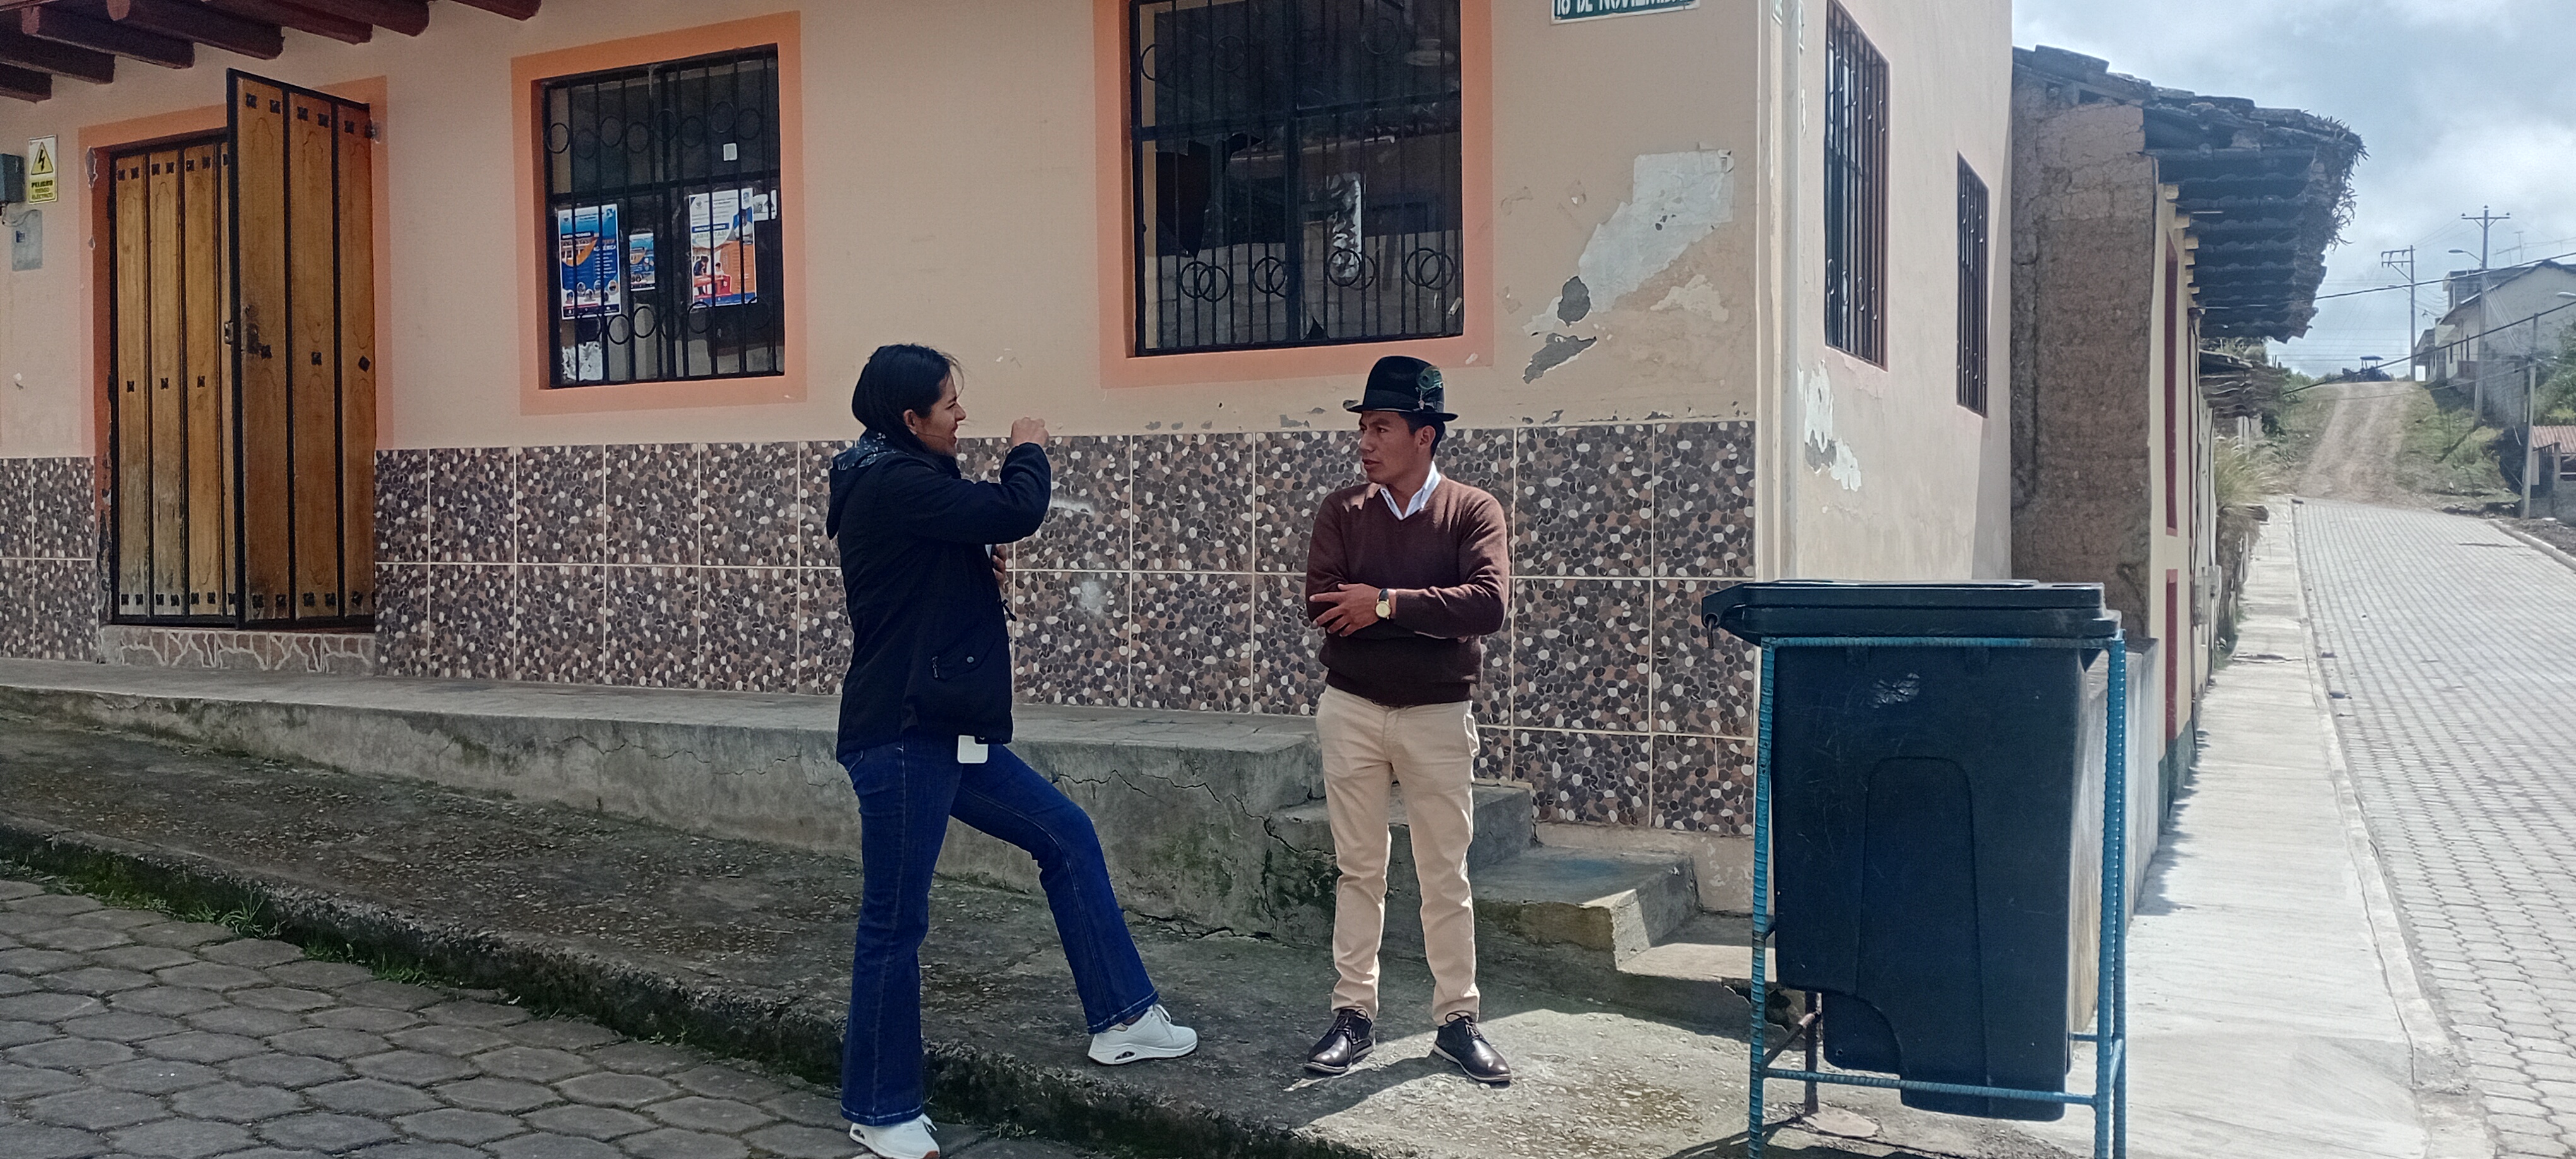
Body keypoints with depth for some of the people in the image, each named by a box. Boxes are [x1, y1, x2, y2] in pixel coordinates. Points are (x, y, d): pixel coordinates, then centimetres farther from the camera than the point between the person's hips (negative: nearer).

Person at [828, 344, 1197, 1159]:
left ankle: (1120, 1017, 21)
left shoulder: (904, 482, 14)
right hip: (900, 737, -10)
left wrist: (984, 567, 4)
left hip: (945, 731, 10)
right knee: (894, 922, -1)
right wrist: (1028, 452, -1)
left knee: (1067, 836, 14)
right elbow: (1018, 512, -23)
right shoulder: (893, 485, -17)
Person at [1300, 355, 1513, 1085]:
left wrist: (1386, 602, -22)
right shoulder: (1343, 512, 1)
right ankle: (1355, 1015, 16)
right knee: (1359, 870, 8)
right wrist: (1430, 615, -16)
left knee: (1446, 876, 6)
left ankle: (1457, 1020, 16)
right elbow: (1323, 604, -14)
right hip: (1352, 709, 2)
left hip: (1438, 716, -1)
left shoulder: (1472, 511, -4)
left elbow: (1488, 605, -21)